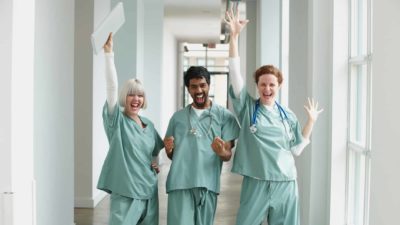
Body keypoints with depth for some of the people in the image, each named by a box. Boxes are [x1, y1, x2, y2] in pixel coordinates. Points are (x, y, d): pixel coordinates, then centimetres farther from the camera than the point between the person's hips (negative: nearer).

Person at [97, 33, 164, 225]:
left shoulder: (148, 124, 10)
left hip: (148, 190, 5)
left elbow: (159, 150, 25)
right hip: (125, 191, -5)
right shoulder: (117, 120, -5)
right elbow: (111, 86, -18)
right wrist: (108, 52, -26)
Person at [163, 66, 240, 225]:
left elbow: (228, 155, 2)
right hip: (180, 183, 1)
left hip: (207, 184, -1)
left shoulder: (224, 116, 4)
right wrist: (168, 149, -5)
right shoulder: (177, 117, 12)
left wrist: (221, 152, -21)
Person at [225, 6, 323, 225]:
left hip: (285, 184, 2)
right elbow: (235, 72, -9)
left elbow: (296, 148, 9)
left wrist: (311, 121, 5)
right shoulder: (248, 107, 0)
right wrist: (234, 36, -16)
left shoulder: (287, 115, 7)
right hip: (256, 182, -2)